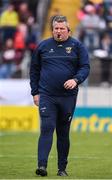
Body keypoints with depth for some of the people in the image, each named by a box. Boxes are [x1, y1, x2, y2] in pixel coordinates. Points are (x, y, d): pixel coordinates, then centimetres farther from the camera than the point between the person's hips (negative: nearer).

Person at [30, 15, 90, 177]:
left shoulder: (77, 46, 5)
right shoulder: (43, 46, 8)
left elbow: (85, 67, 1)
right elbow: (34, 70, 13)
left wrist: (76, 80, -19)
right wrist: (35, 92, 8)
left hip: (68, 97, 0)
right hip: (46, 95, 0)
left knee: (63, 133, 7)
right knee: (46, 129, -12)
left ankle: (62, 168, 14)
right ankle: (42, 165, -20)